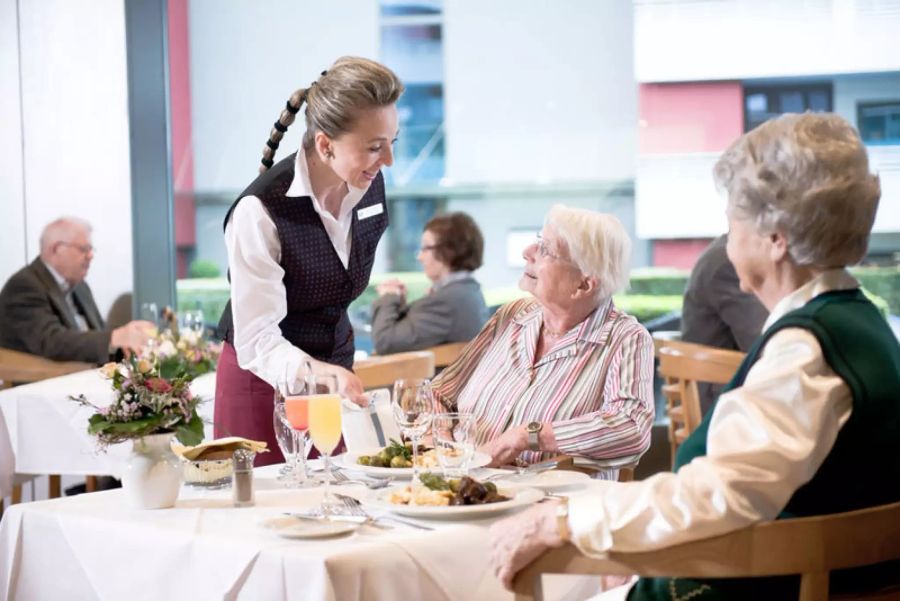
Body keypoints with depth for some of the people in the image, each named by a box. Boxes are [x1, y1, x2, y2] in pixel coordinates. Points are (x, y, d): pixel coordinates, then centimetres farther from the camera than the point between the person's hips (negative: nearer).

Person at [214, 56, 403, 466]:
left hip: (335, 368, 6)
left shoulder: (371, 186, -4)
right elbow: (256, 339, -27)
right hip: (267, 381, -6)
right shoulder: (260, 211, -24)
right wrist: (312, 372, -45)